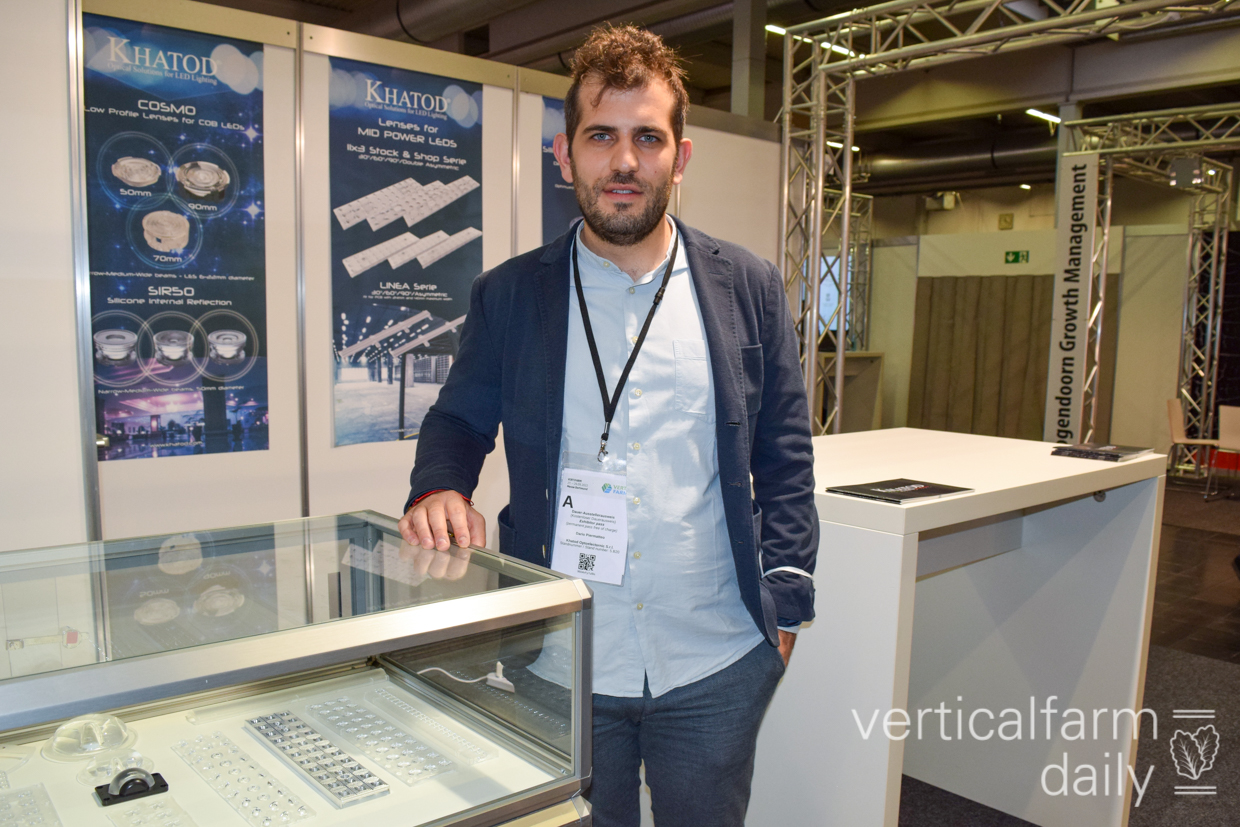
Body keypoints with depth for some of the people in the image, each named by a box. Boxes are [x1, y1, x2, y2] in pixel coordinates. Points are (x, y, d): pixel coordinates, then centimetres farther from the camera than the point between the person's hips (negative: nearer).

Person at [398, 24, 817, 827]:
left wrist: (783, 603, 0)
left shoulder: (749, 288, 0)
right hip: (562, 665, 0)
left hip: (716, 667, 1)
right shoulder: (509, 295, -1)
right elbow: (458, 421, 9)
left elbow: (786, 459, 3)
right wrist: (438, 489, -13)